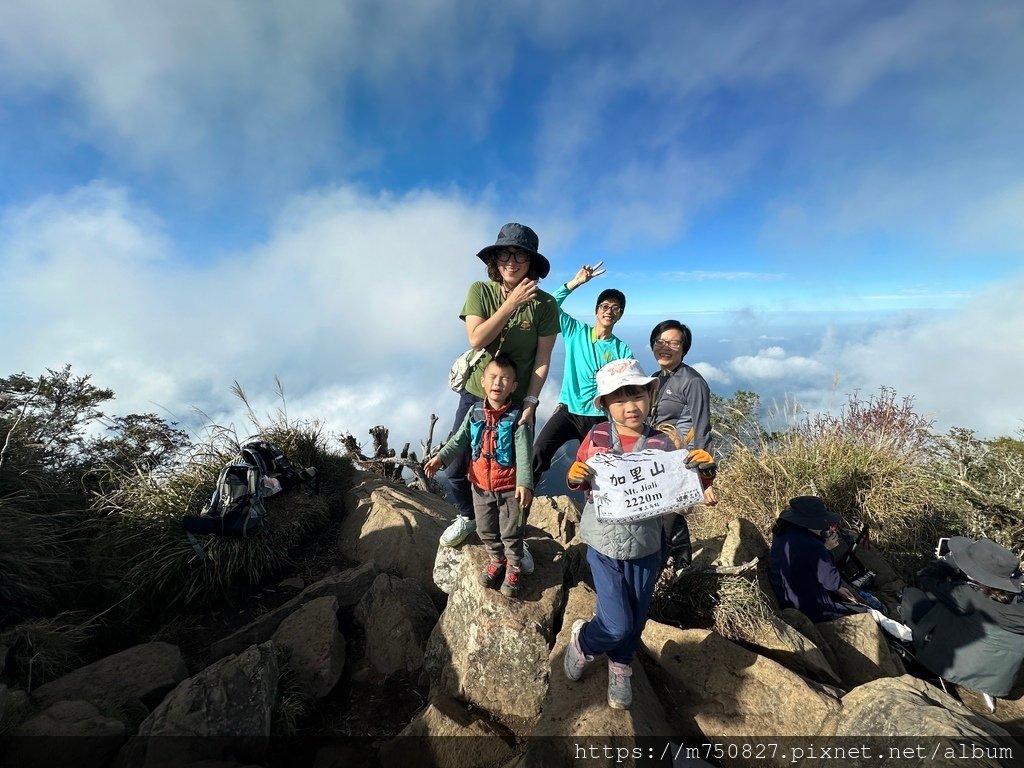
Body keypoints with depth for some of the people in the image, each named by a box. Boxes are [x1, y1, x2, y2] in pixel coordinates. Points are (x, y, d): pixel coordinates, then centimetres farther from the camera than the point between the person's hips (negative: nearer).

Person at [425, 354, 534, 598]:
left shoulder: (517, 417, -17)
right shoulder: (475, 412, -4)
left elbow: (523, 453, -24)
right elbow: (460, 440, 2)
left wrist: (524, 483, -35)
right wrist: (440, 458, -11)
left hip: (509, 487, -4)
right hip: (480, 485, 4)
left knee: (510, 532, 13)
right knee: (485, 530, 21)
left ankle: (513, 568, 37)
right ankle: (497, 560, 46)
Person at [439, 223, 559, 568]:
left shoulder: (545, 304, -10)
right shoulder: (480, 291, -7)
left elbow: (543, 359, -9)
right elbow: (476, 339, -19)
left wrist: (530, 403, -13)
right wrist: (511, 304, -22)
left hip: (517, 401, -2)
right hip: (475, 394, 2)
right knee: (456, 467, 11)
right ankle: (467, 517, 43)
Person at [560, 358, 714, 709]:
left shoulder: (662, 444, -11)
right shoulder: (596, 438, -12)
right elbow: (579, 483, 0)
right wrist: (575, 477, -22)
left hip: (647, 548, 2)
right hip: (605, 546, -2)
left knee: (635, 619, 20)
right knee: (617, 625, -1)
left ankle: (620, 668, 52)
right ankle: (582, 640, 35)